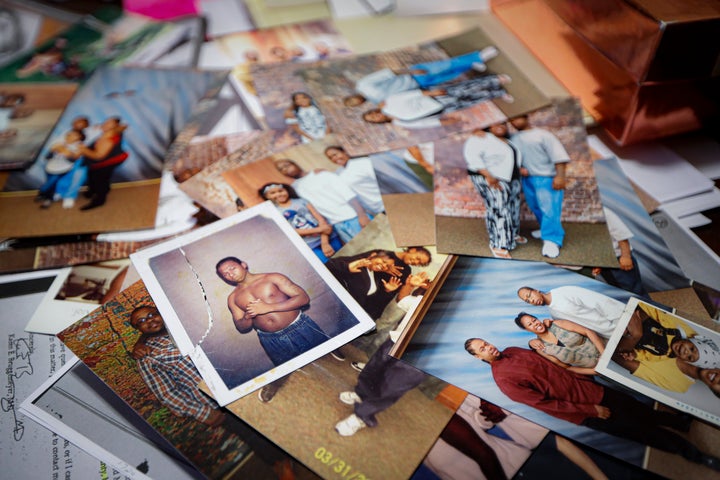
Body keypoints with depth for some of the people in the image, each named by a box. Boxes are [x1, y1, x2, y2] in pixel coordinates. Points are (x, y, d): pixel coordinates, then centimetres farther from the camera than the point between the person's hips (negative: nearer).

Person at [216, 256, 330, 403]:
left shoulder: (272, 278, -4)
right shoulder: (233, 298, 6)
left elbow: (303, 298, -12)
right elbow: (241, 328, 8)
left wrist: (268, 307, -18)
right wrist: (248, 317, -16)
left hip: (300, 328, -2)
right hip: (271, 340, 2)